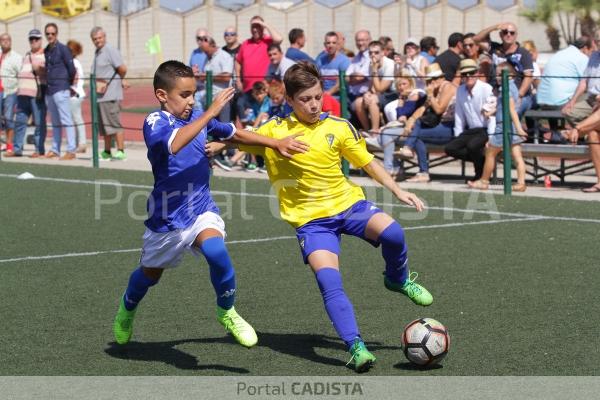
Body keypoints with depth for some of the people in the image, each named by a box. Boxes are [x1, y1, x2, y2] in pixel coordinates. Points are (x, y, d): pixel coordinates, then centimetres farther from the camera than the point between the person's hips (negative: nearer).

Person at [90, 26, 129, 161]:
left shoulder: (110, 51, -10)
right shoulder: (97, 53, 18)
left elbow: (122, 69, -16)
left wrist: (120, 79, 3)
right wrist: (122, 80, 9)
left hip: (111, 94, -9)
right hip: (100, 94, 9)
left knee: (114, 123, -10)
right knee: (104, 124, 13)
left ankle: (120, 152, -9)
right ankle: (107, 152, 19)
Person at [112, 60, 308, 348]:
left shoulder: (199, 117, 0)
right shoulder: (155, 122, -18)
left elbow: (234, 134, 16)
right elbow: (172, 143, -41)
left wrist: (275, 143, 13)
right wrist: (210, 113, -44)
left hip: (201, 208, 3)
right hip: (166, 216, -3)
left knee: (216, 252, -28)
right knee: (150, 273, 19)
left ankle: (227, 313, -5)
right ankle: (126, 309, 53)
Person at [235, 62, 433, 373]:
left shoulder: (338, 127, 2)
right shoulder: (273, 130, -1)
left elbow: (368, 163, 10)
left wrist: (398, 190, 3)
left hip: (348, 204, 1)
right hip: (311, 219, -1)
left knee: (392, 233, -27)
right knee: (329, 282, -23)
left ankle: (399, 279, 5)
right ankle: (355, 346, -17)